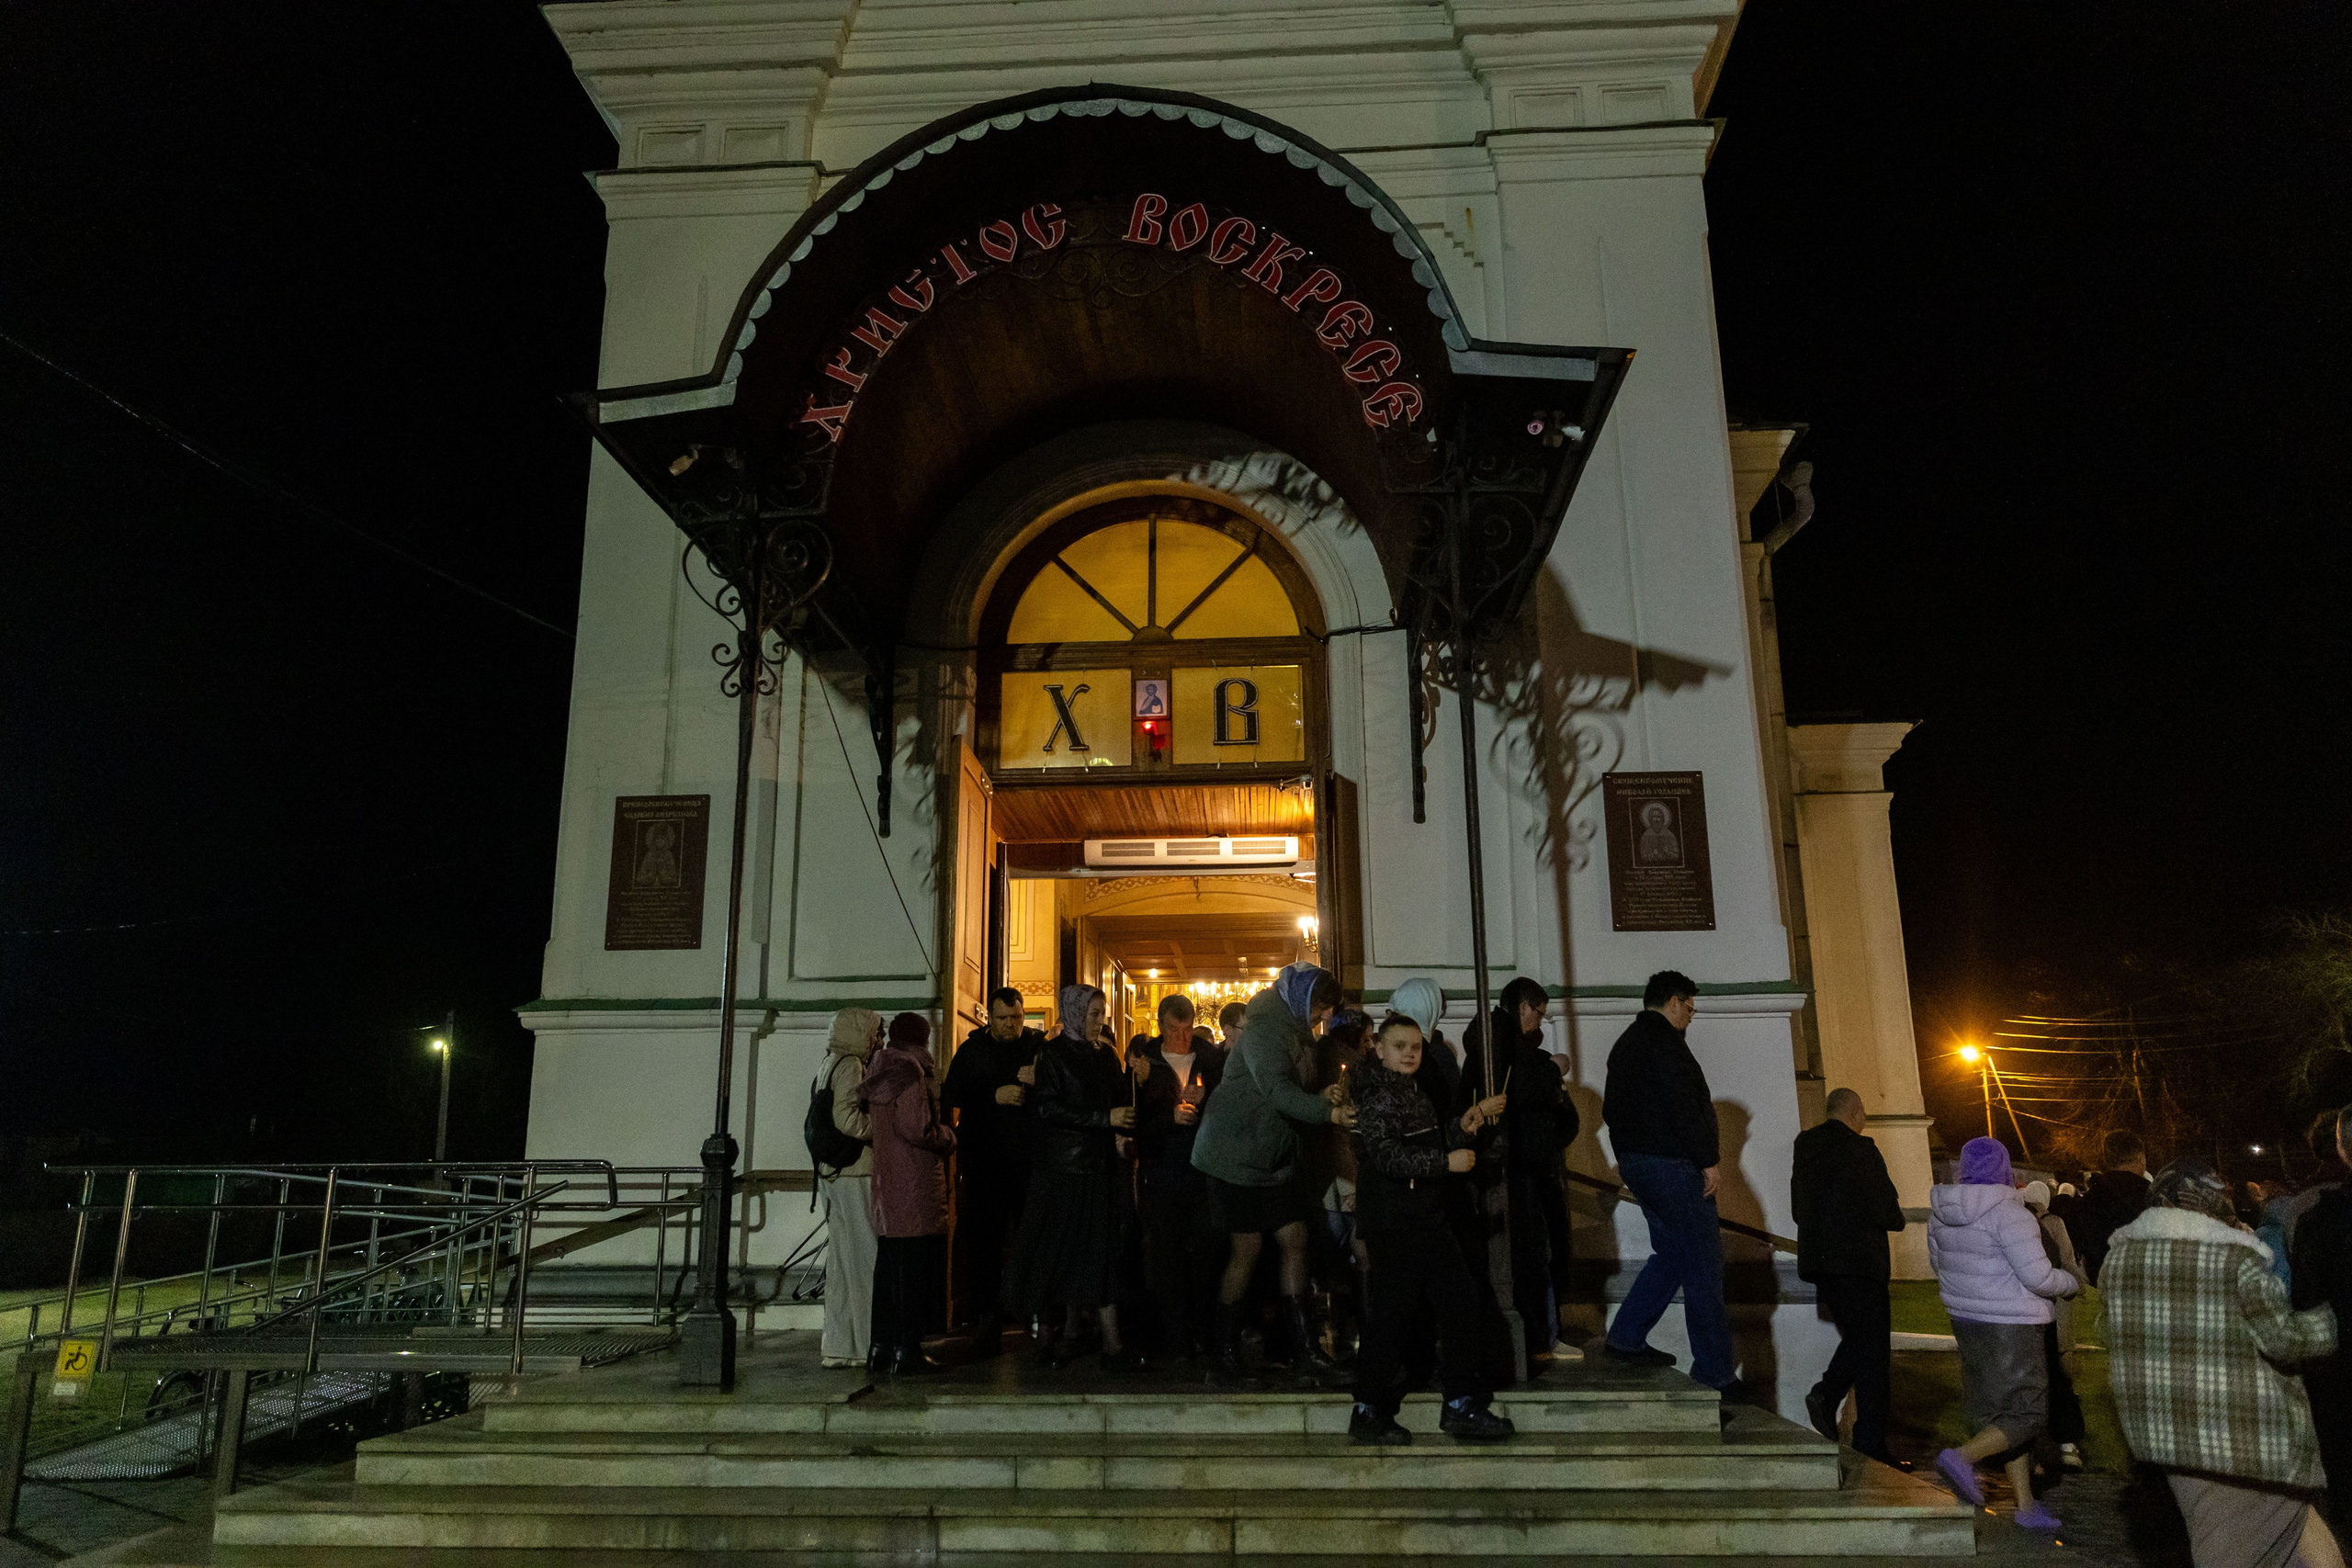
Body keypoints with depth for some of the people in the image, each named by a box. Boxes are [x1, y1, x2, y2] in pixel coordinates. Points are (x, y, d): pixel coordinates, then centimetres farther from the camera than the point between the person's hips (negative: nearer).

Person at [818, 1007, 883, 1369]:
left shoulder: (831, 1065, 18)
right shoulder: (851, 1065, -11)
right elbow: (848, 1120, -21)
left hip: (836, 1173, 10)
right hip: (855, 1172, -10)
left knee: (842, 1260, 12)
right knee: (866, 1258, -4)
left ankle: (838, 1345, 16)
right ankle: (865, 1344, 0)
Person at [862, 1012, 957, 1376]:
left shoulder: (879, 1072, 14)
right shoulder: (910, 1072, -12)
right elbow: (917, 1130, -21)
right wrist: (950, 1136, -3)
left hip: (886, 1185, 9)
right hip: (914, 1191, -9)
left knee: (889, 1267, 14)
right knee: (915, 1267, -2)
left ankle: (881, 1348, 19)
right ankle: (906, 1350, 1)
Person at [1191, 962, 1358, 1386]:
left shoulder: (1293, 1031, 16)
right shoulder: (1264, 1028, -14)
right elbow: (1276, 1090, -29)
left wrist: (1323, 1097, 2)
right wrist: (1327, 1111, -39)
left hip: (1275, 1157, 9)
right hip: (1237, 1155, -9)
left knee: (1295, 1239, 3)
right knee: (1248, 1247, -6)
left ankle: (1304, 1348, 8)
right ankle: (1224, 1354, 4)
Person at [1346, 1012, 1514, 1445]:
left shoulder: (1414, 1093, 17)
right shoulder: (1378, 1096, -12)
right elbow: (1388, 1156, -23)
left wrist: (1460, 1129, 6)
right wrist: (1446, 1161, -22)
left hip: (1424, 1217, 9)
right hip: (1392, 1220, -9)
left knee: (1460, 1307, 9)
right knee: (1392, 1311, -4)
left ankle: (1461, 1406, 18)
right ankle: (1369, 1413, 9)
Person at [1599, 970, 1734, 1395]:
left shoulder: (1624, 1044, 17)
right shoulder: (1664, 1038, -13)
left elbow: (1611, 1109, 20)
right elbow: (1683, 1104, -21)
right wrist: (1709, 1160, -17)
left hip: (1635, 1159, 10)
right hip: (1672, 1164, -10)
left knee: (1671, 1255, 19)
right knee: (1703, 1267, -3)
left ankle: (1625, 1338, 18)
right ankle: (1714, 1374, 1)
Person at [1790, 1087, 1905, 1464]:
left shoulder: (1804, 1150, 12)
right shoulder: (1861, 1150, -11)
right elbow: (1888, 1212, -13)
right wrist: (1897, 1217, 8)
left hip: (1816, 1260, 7)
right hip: (1858, 1260, -7)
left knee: (1857, 1338, 20)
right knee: (1872, 1348, 2)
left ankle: (1826, 1394, -2)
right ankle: (1870, 1443, 3)